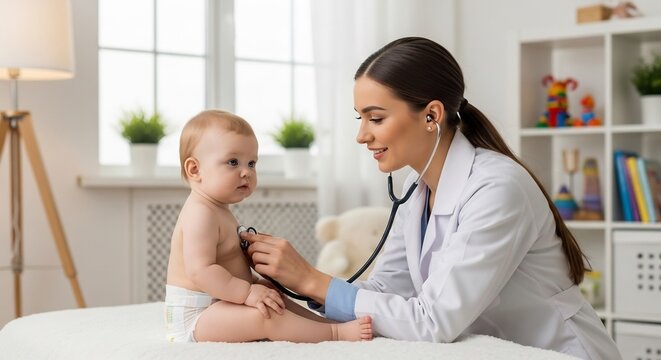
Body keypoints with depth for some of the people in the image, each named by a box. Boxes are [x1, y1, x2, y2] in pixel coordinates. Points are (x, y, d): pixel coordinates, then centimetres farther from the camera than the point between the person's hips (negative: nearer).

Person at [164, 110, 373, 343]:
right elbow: (200, 271, -30)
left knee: (277, 302, 17)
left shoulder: (216, 211, 16)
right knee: (266, 316, -27)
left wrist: (253, 284, 7)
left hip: (214, 309, 12)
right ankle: (336, 332, -27)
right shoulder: (200, 214, -20)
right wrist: (247, 292, -29)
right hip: (194, 318, -12)